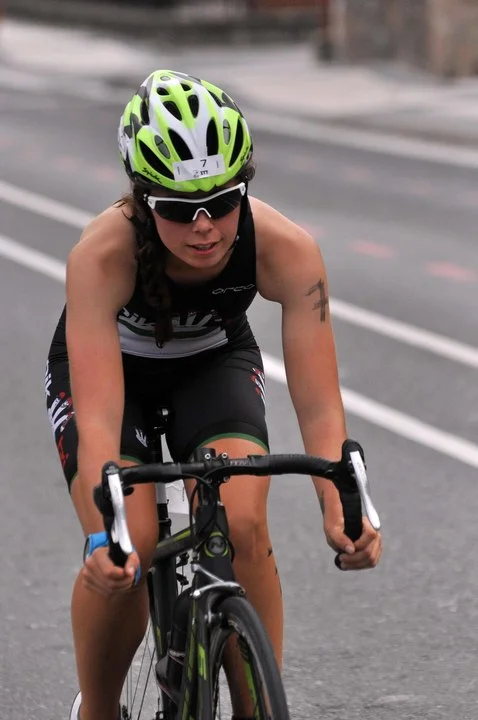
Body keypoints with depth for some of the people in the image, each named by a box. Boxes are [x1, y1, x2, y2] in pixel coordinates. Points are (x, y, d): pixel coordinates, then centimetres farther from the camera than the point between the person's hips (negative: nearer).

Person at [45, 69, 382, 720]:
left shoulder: (287, 250, -33)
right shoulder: (102, 255, -38)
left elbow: (318, 405, -33)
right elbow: (99, 420, -42)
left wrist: (340, 511, -49)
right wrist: (104, 536, -56)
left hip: (216, 363, 2)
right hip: (106, 368, -1)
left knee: (244, 527, -24)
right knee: (126, 553, -22)